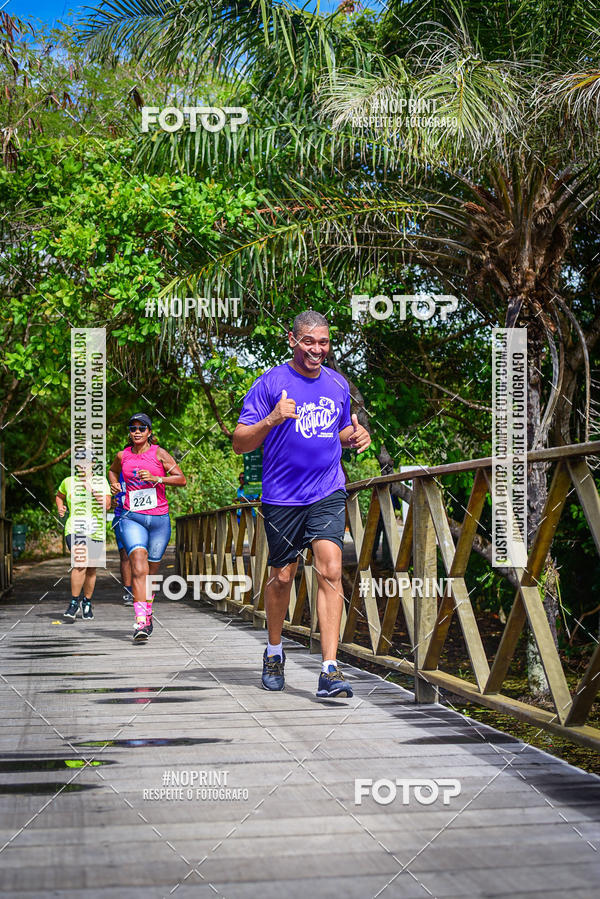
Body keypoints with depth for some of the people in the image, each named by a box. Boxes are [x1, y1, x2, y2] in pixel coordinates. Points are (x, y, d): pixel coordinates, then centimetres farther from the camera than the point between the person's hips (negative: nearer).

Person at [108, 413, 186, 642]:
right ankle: (140, 622, -27)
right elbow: (112, 470, 32)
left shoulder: (159, 453, 0)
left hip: (159, 518, 0)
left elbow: (181, 479, -5)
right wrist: (114, 484, 11)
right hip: (132, 518, 0)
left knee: (152, 571, 9)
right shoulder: (122, 456, 8)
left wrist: (156, 478, -17)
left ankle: (147, 616, 31)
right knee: (138, 567, -20)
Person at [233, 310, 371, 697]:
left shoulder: (337, 383, 10)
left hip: (328, 494, 2)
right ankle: (274, 651, 35)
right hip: (282, 496, -2)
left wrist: (356, 436, 2)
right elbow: (240, 443, -7)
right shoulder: (271, 383, -5)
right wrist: (271, 420, -25)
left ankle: (330, 670, -14)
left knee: (330, 571, -13)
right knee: (282, 576, 9)